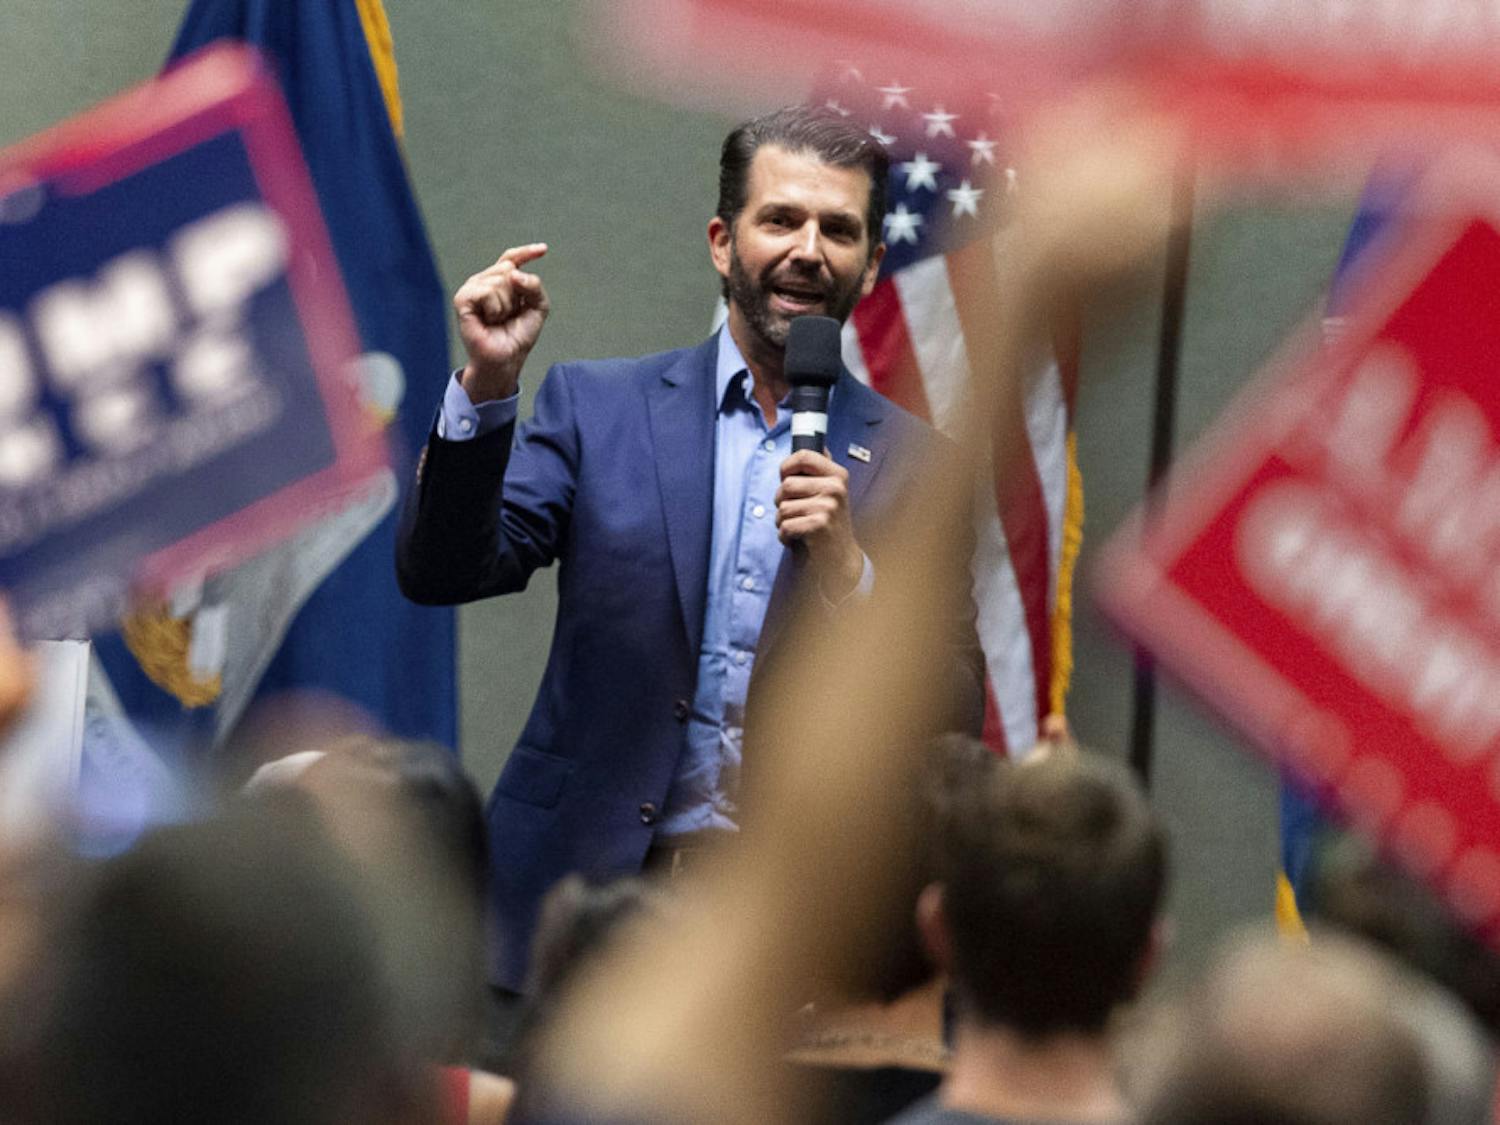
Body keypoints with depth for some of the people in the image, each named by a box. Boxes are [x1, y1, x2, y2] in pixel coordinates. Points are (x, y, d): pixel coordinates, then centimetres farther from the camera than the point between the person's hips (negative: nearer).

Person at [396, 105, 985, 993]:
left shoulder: (916, 466, 8)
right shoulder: (599, 409, 9)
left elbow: (954, 731, 3)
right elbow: (441, 573, 0)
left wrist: (848, 575, -13)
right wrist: (487, 385, -12)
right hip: (593, 898, 0)